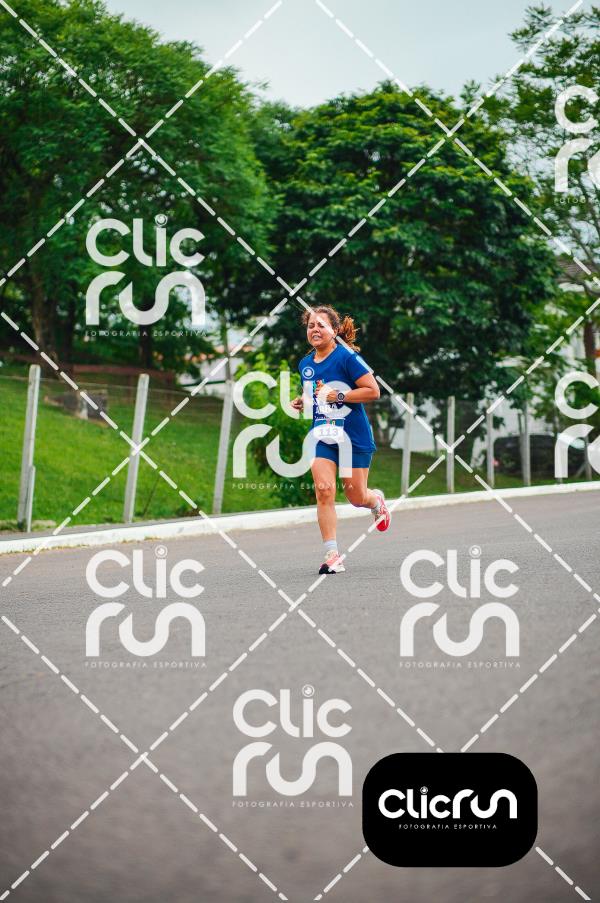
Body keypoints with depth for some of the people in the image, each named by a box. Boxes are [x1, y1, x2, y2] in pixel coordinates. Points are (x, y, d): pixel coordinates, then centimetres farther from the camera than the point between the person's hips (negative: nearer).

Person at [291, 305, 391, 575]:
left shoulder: (347, 357, -12)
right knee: (323, 490, -15)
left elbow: (373, 391, -15)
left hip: (354, 436, -4)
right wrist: (302, 402, 4)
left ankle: (376, 500, 44)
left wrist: (337, 396, -20)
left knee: (356, 496, 5)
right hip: (322, 434, 4)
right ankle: (332, 554, -13)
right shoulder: (305, 365, 8)